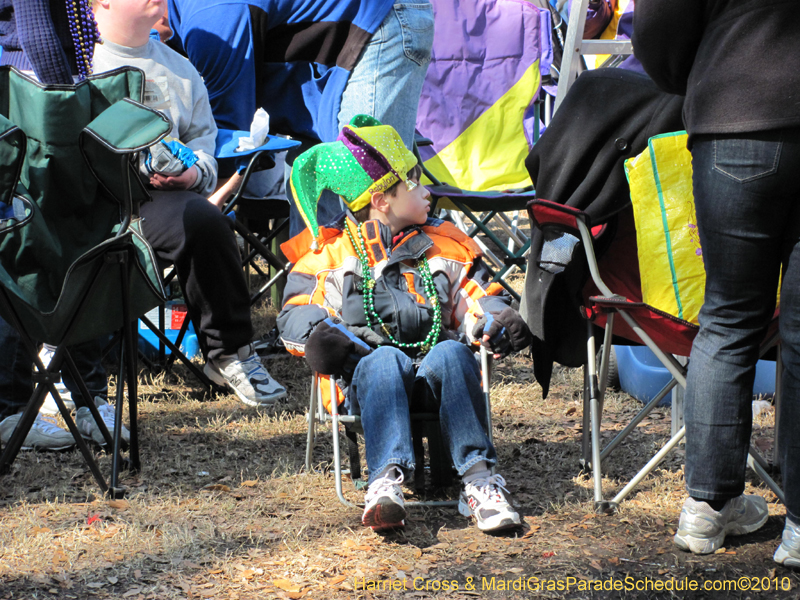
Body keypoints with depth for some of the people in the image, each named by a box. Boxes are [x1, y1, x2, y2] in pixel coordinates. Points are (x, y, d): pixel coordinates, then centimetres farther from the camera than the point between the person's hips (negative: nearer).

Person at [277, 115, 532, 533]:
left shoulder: (443, 244, 23)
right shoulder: (331, 253, 14)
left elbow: (475, 296, 21)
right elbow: (297, 310, 10)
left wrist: (500, 321, -3)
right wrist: (317, 336, -14)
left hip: (435, 367, 2)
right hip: (368, 372, -2)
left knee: (451, 354, -33)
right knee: (384, 360, -38)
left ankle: (477, 479, -40)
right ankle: (386, 479, -53)